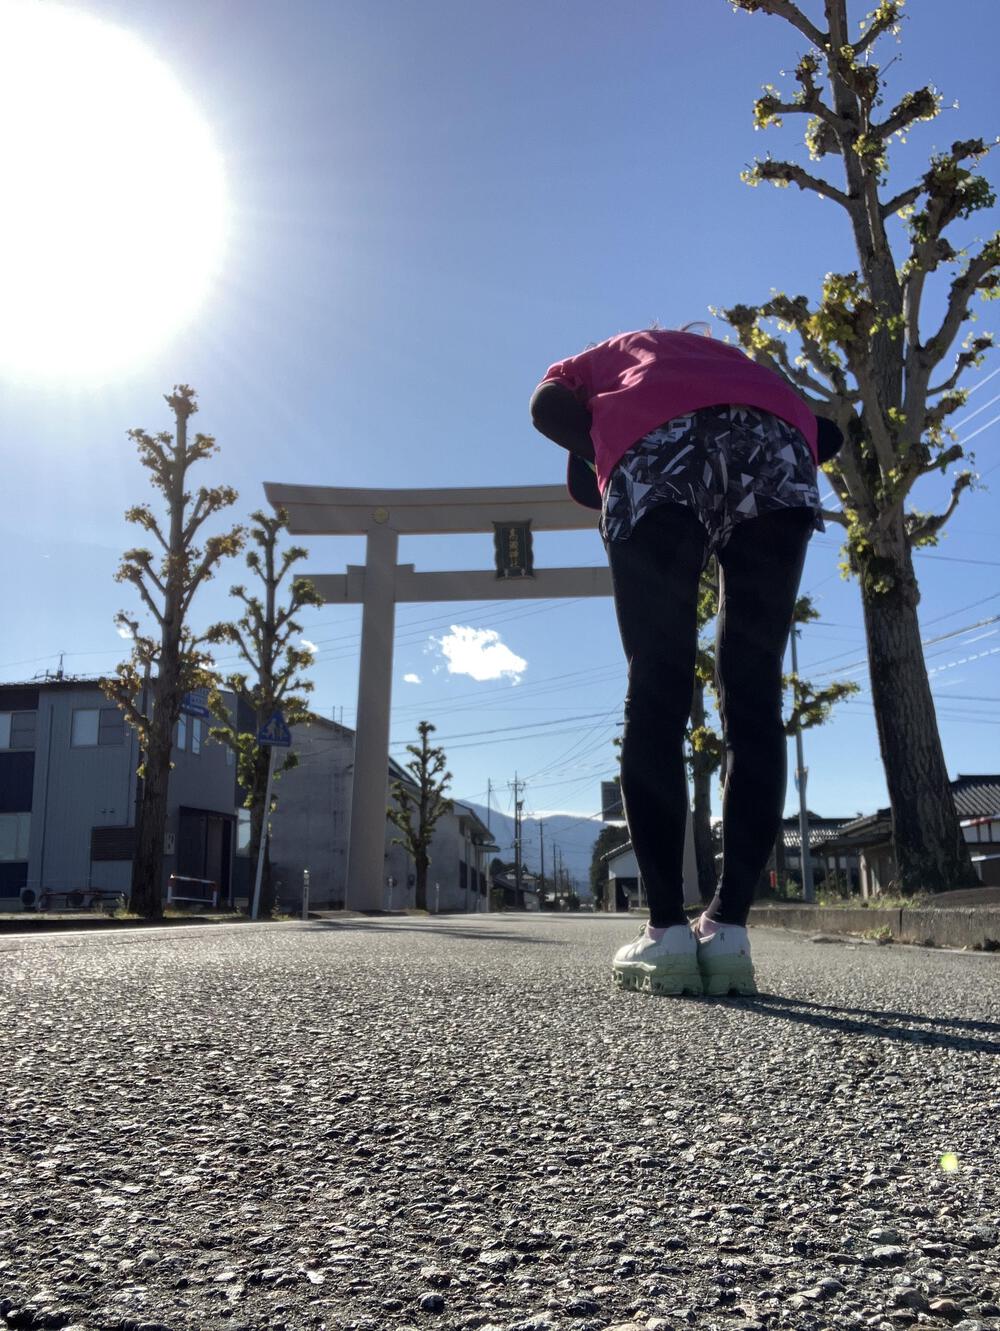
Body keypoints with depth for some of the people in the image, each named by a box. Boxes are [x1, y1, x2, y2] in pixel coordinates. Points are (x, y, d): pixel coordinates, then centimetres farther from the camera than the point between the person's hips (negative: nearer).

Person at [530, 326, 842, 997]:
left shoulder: (595, 361, 38)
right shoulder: (730, 358, 45)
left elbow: (547, 405, 13)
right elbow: (825, 432, 29)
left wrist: (600, 452, 26)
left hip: (654, 451, -2)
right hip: (774, 446, 3)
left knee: (657, 696, -1)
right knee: (755, 698, 3)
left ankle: (667, 929, -5)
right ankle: (730, 927, -2)